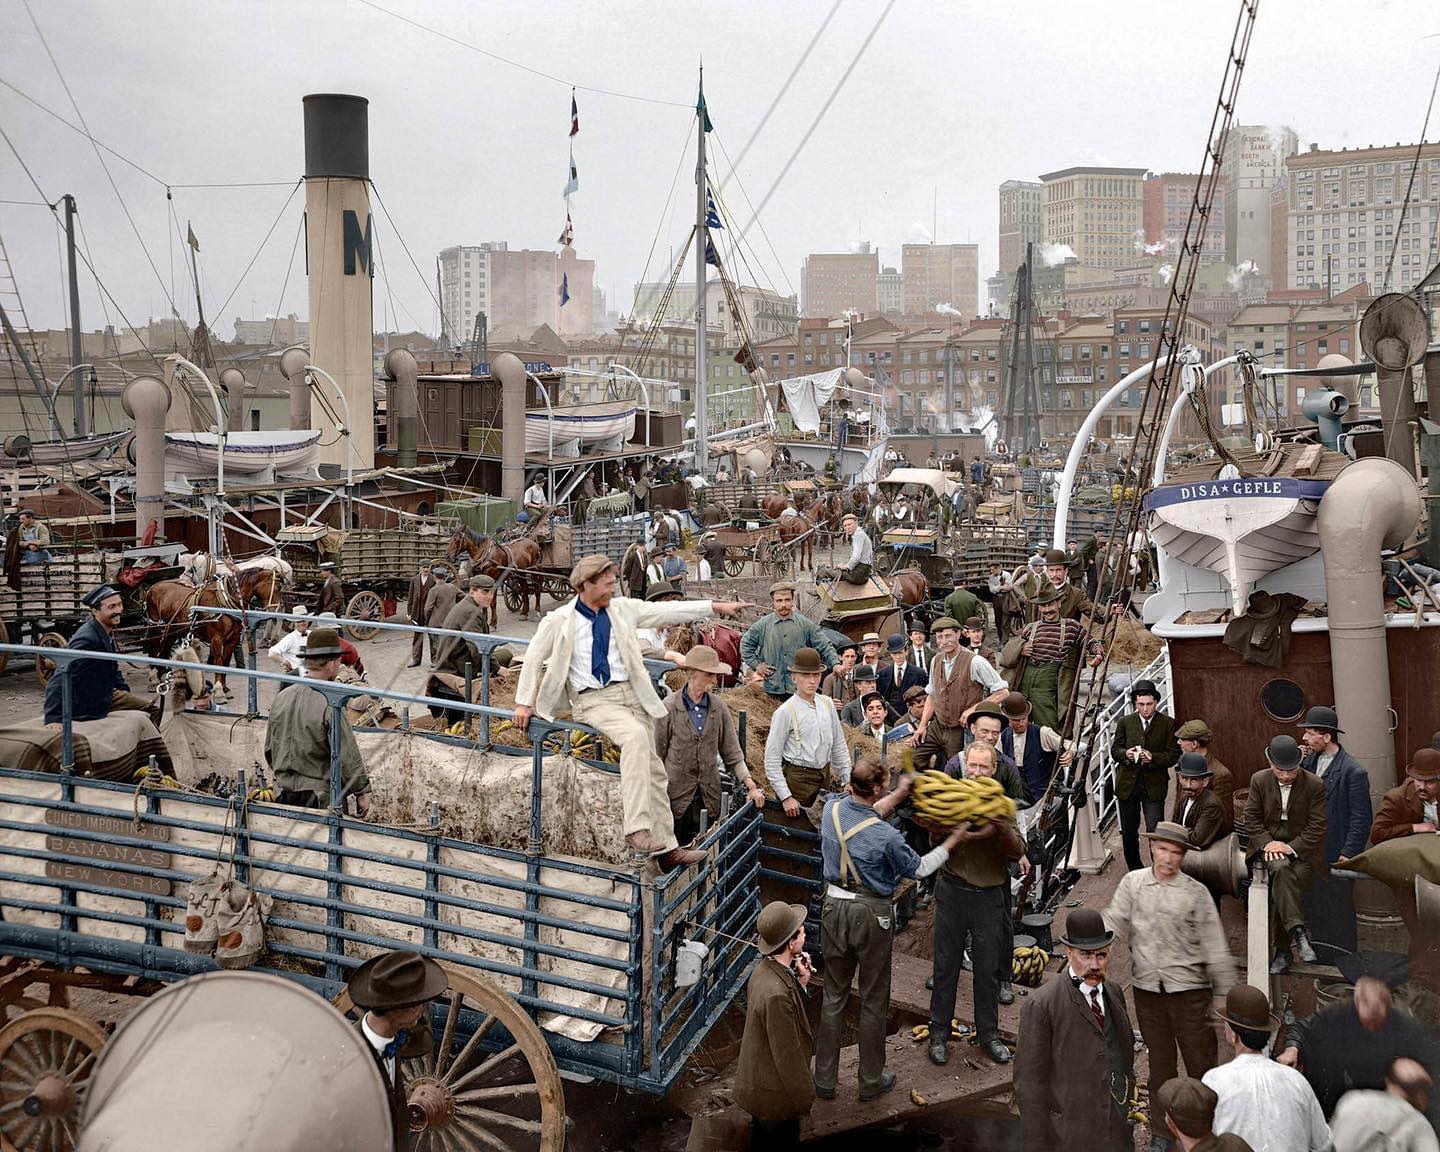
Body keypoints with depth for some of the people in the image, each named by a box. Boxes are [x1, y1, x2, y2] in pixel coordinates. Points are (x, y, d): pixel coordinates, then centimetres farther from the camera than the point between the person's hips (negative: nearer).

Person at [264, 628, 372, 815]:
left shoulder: (282, 697, 3)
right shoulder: (329, 705, -18)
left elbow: (269, 749, 14)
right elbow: (348, 757, -15)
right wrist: (362, 792, -5)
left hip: (283, 794, 7)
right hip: (320, 798, -7)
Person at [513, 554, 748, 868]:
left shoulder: (622, 609, 9)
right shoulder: (558, 621, -2)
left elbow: (667, 611, 11)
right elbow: (534, 658, 7)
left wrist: (715, 606, 9)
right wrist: (524, 702, 7)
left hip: (630, 693, 6)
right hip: (593, 700, -6)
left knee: (654, 770, 3)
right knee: (635, 736, -34)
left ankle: (665, 848, 12)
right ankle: (637, 828, -36)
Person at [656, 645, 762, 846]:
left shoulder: (718, 707, 2)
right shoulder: (669, 707, -7)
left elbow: (732, 753, 6)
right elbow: (656, 754, -1)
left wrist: (750, 784, -4)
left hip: (709, 798, 3)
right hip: (676, 797, -3)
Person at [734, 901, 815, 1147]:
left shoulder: (766, 970, -5)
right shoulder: (776, 993, -34)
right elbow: (788, 1054, -26)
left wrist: (801, 982, -4)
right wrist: (805, 1096, -14)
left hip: (757, 1079, 9)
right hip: (775, 1094, -9)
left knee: (764, 1141, 25)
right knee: (781, 1143, 10)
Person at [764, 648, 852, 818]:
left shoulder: (827, 704, 5)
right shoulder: (785, 712, -11)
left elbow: (839, 746, 14)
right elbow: (772, 760, -10)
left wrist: (848, 781, 11)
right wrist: (785, 797, -14)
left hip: (824, 777, 5)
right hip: (797, 777, -5)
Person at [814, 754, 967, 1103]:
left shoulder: (832, 809, -9)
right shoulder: (885, 836, -23)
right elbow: (918, 868, -5)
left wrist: (900, 793, 22)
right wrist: (953, 841, 6)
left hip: (834, 910, 4)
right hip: (872, 917, -4)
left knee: (834, 996, 16)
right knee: (873, 1001, 12)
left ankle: (824, 1079, 22)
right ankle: (871, 1081, 25)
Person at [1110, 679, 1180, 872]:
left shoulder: (1168, 724, -1)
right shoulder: (1125, 722, 5)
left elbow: (1173, 755, -3)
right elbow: (1114, 750, 8)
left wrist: (1153, 757, -20)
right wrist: (1125, 754, -14)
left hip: (1154, 785, -3)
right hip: (1127, 783, 3)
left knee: (1155, 831, -12)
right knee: (1128, 832, 11)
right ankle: (1134, 871, 27)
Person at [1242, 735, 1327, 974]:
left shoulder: (1314, 785, -6)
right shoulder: (1259, 780, 2)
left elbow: (1317, 827, -7)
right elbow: (1251, 819, 4)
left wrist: (1291, 847, -17)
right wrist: (1268, 843, -12)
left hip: (1302, 849, -1)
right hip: (1268, 843, 1)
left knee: (1282, 884, -28)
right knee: (1281, 869, -33)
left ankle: (1282, 951, -18)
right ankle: (1298, 934, -37)